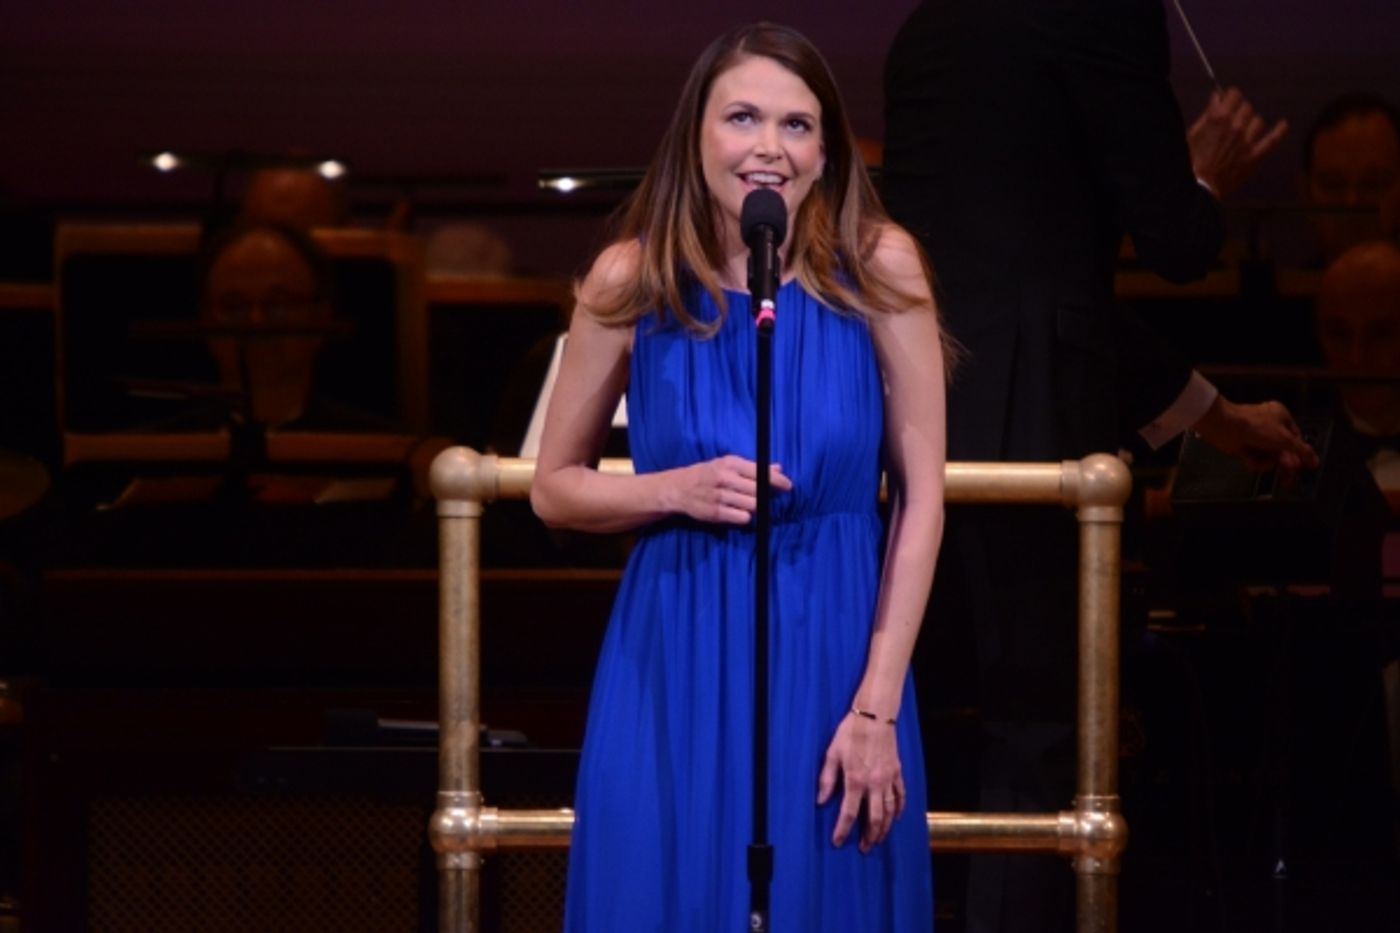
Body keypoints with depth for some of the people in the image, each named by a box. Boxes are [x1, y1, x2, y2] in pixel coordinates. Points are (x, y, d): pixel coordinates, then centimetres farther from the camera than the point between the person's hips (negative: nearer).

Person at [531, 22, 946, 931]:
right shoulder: (633, 279, -4)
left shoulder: (878, 268, -7)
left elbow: (922, 496, -4)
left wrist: (877, 708, -10)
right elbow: (554, 489, 6)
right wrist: (676, 491, -14)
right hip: (674, 661, 1)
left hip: (833, 654, 0)